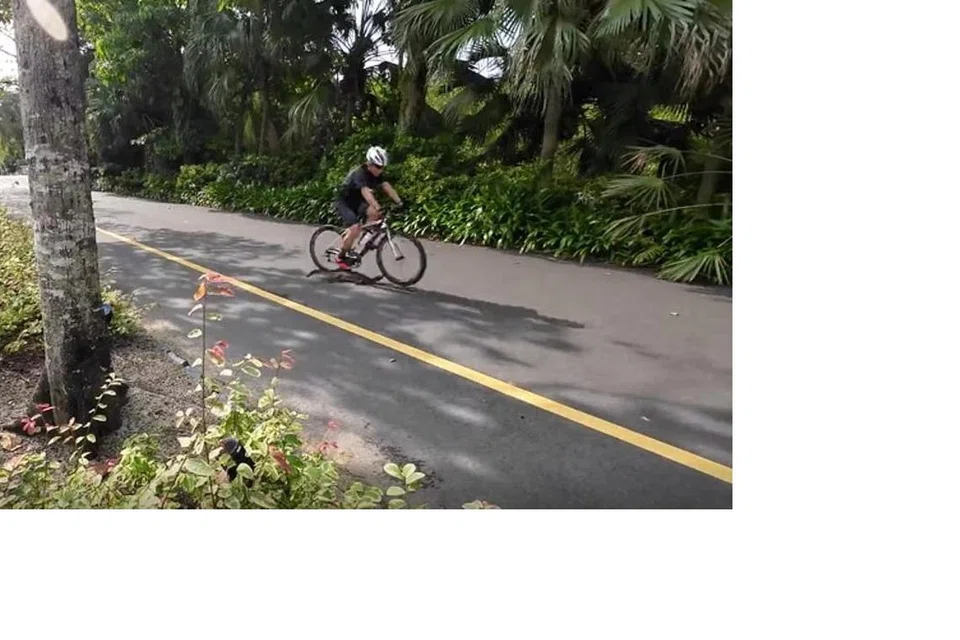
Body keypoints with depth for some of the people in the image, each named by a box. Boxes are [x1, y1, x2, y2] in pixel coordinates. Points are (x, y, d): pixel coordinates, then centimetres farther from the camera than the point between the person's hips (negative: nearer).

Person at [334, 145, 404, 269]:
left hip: (357, 202, 7)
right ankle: (341, 258, -7)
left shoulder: (377, 174, -6)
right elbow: (366, 192, -45)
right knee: (355, 228, -23)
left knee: (373, 212, -23)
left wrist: (400, 202, -29)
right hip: (344, 202, -7)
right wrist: (378, 207, -59)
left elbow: (387, 187, -14)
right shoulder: (359, 173, -30)